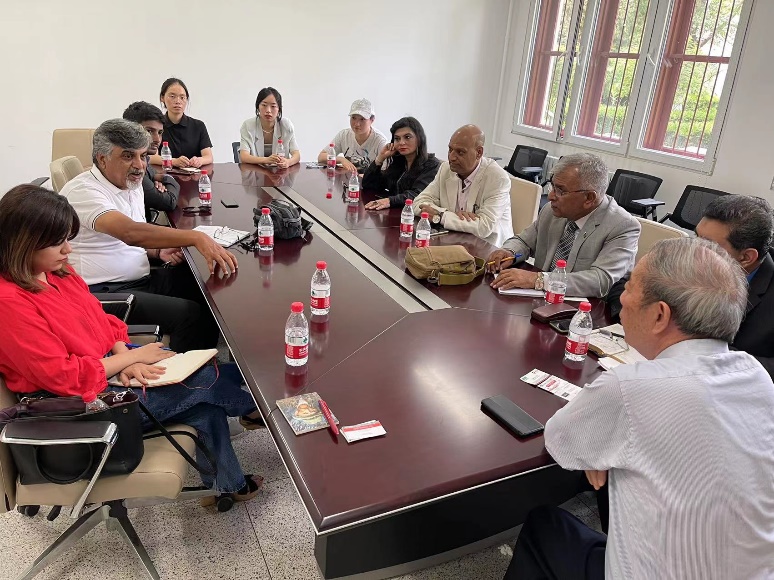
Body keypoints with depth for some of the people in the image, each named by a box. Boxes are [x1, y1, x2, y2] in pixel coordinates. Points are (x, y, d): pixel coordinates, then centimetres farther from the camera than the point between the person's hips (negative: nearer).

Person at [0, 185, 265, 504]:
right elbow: (63, 377, -25)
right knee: (203, 380, -9)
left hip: (109, 364, 8)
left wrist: (125, 358, -9)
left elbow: (102, 320, 10)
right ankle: (251, 407, 22)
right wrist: (133, 357, -16)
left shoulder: (57, 271, 1)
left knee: (205, 408, -2)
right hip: (82, 400, -8)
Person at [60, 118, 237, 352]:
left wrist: (158, 251, 4)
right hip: (105, 291, -9)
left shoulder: (132, 185, 12)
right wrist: (196, 238, -43)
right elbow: (129, 232, -36)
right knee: (190, 314, -26)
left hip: (143, 278, 9)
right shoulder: (82, 190, -17)